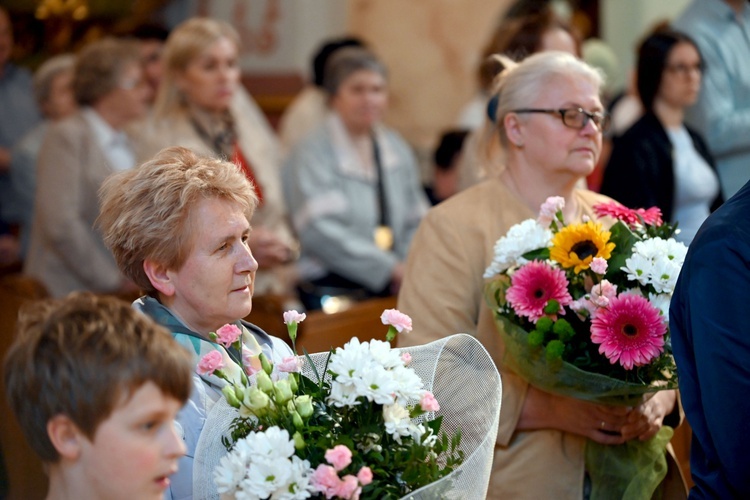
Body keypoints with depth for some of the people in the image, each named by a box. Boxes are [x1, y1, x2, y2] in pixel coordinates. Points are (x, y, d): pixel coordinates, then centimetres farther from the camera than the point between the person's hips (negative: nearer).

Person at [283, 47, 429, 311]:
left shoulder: (397, 149, 18)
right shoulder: (311, 153, -3)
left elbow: (415, 223, 22)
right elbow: (320, 232, -14)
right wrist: (389, 268, -13)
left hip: (391, 289, 6)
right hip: (332, 290, -6)